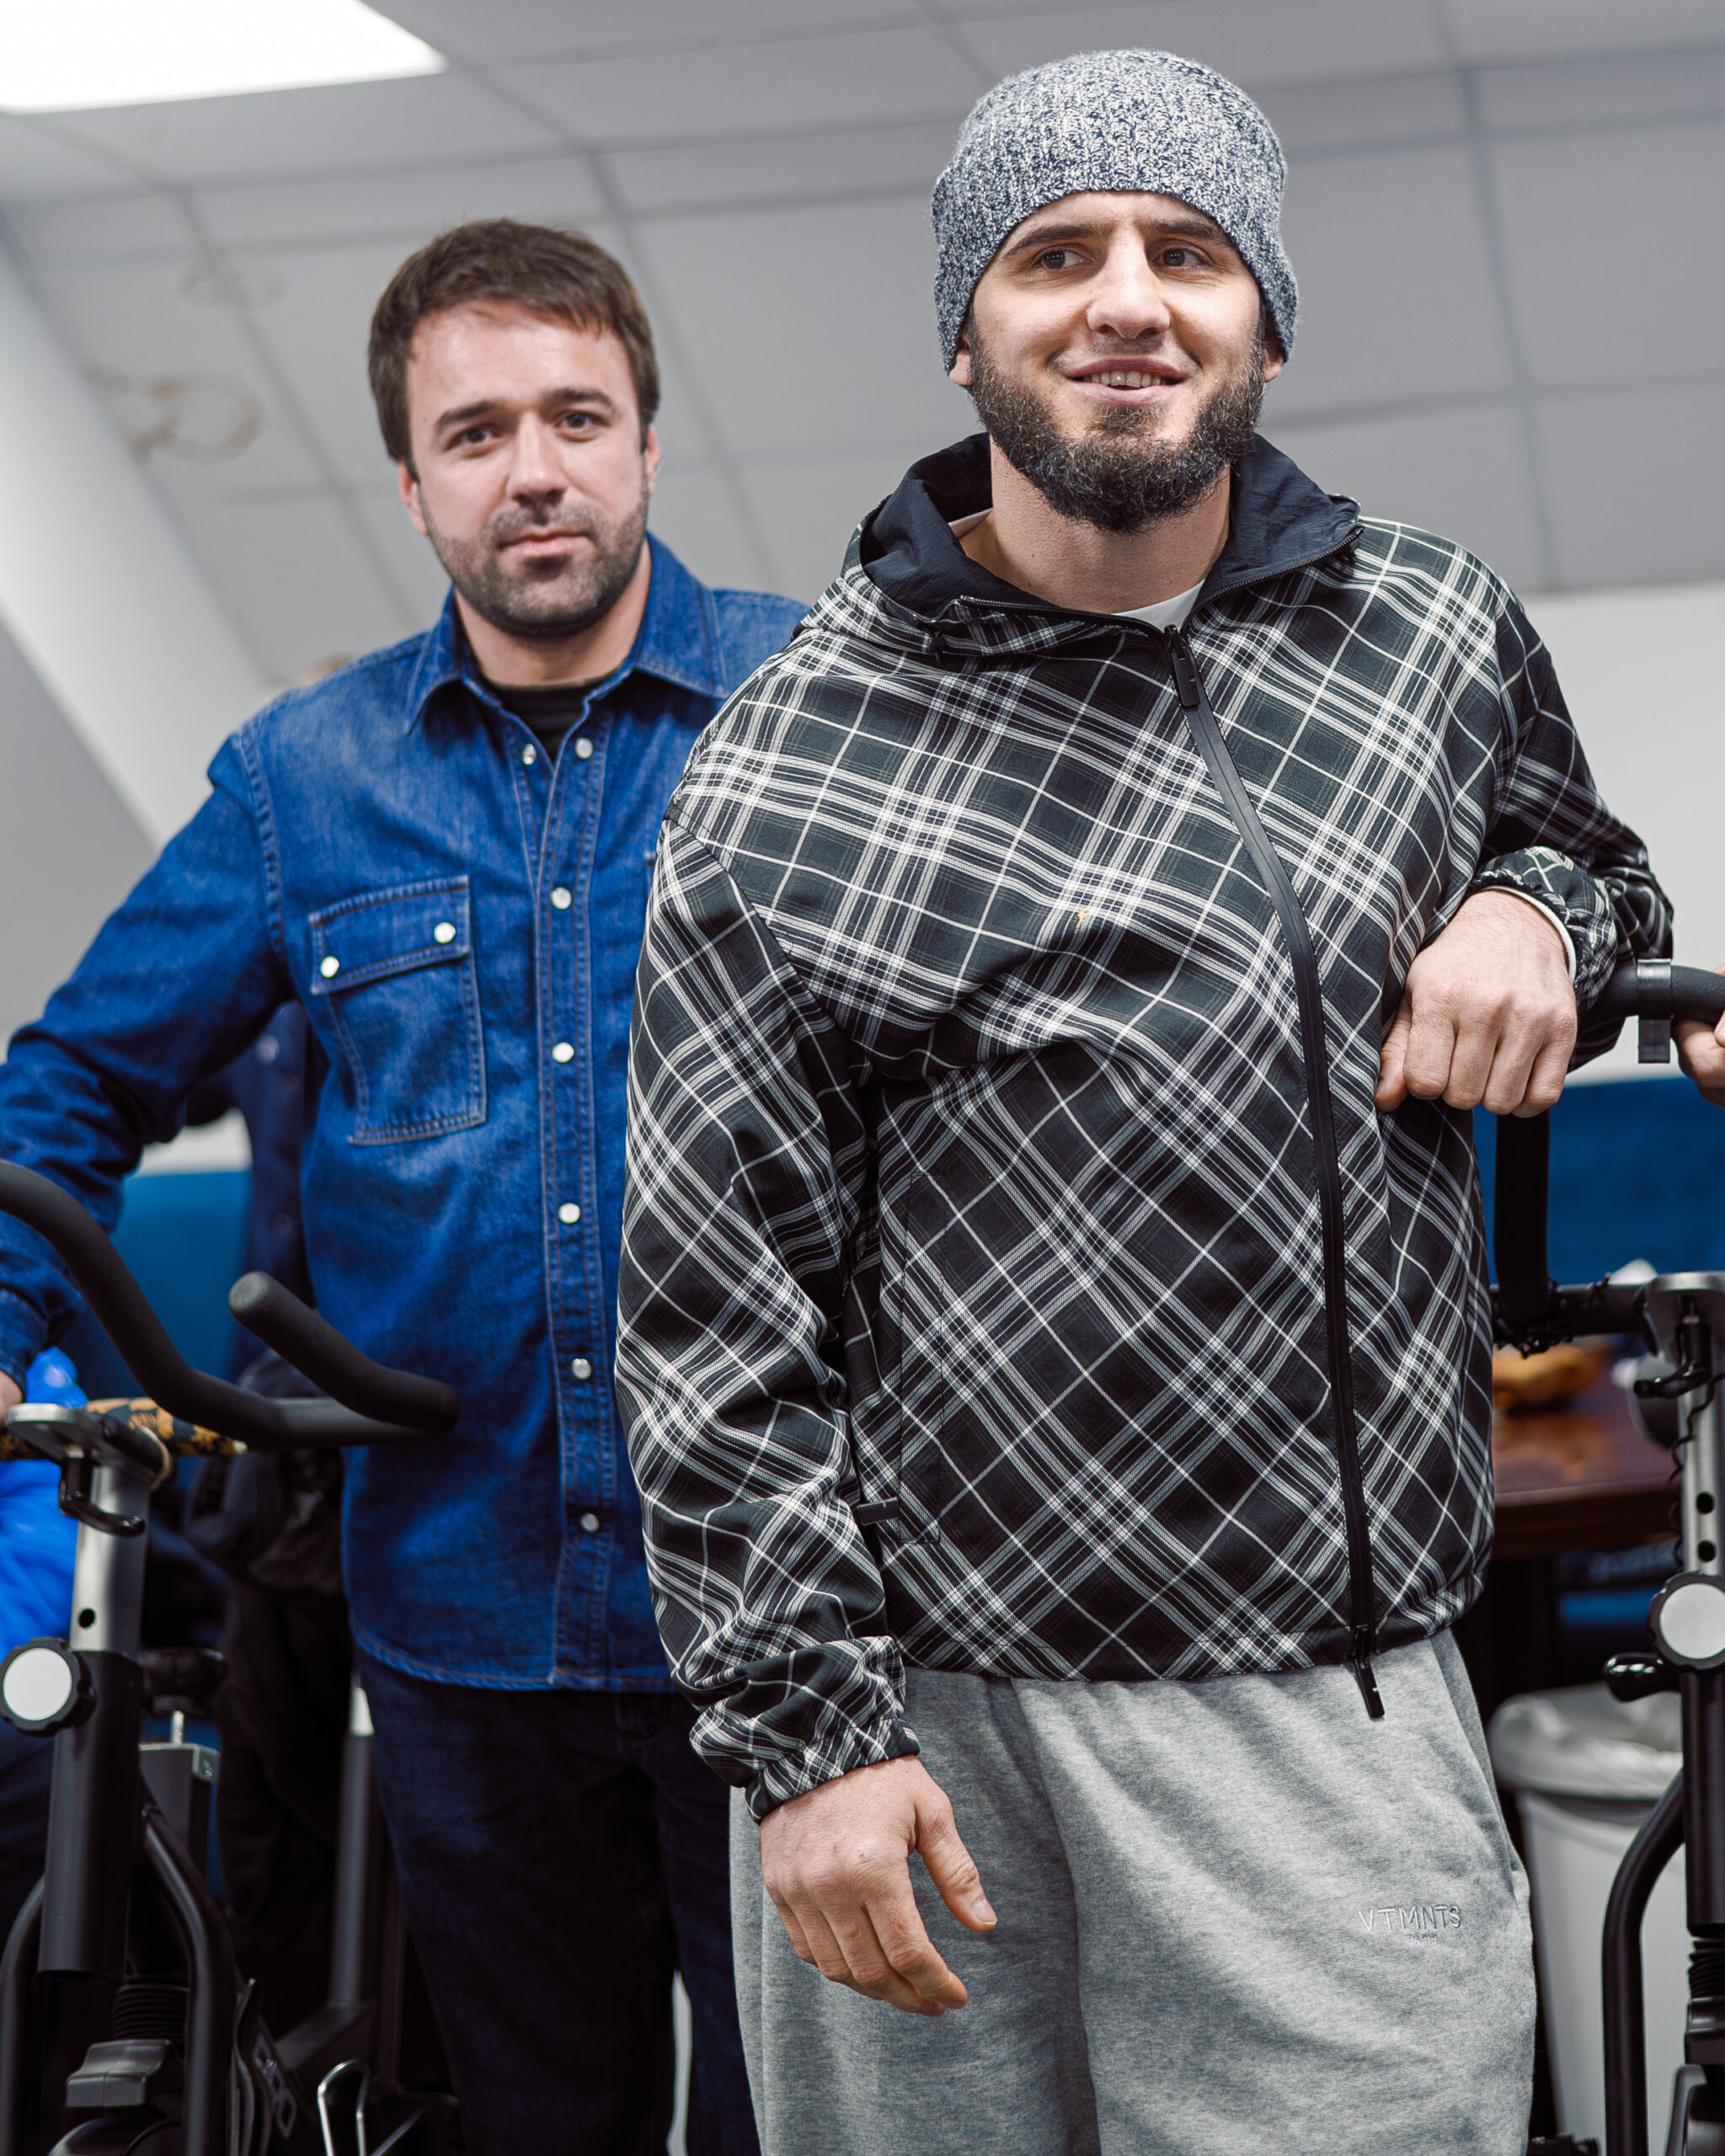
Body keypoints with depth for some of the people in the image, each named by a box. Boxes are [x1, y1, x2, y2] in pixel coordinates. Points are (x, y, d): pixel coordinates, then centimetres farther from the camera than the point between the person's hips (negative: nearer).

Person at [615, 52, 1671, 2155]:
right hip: (921, 1699, -2)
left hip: (1340, 1720, 3)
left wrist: (1538, 905, 2)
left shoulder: (1447, 634, 5)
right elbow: (717, 1313, -3)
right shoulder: (786, 777, -4)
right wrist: (804, 1724, -6)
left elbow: (1575, 837, 27)